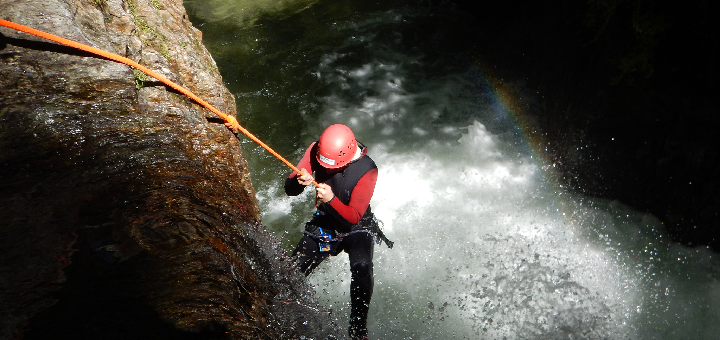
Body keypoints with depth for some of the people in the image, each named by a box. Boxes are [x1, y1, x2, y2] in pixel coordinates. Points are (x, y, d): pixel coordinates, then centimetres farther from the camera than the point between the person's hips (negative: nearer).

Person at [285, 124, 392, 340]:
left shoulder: (367, 170, -27)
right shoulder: (315, 151, -15)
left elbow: (354, 217, -28)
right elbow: (290, 190, -14)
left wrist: (331, 200, -47)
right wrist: (300, 182, -38)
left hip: (356, 229, -4)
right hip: (323, 225, 4)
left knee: (361, 267, -31)